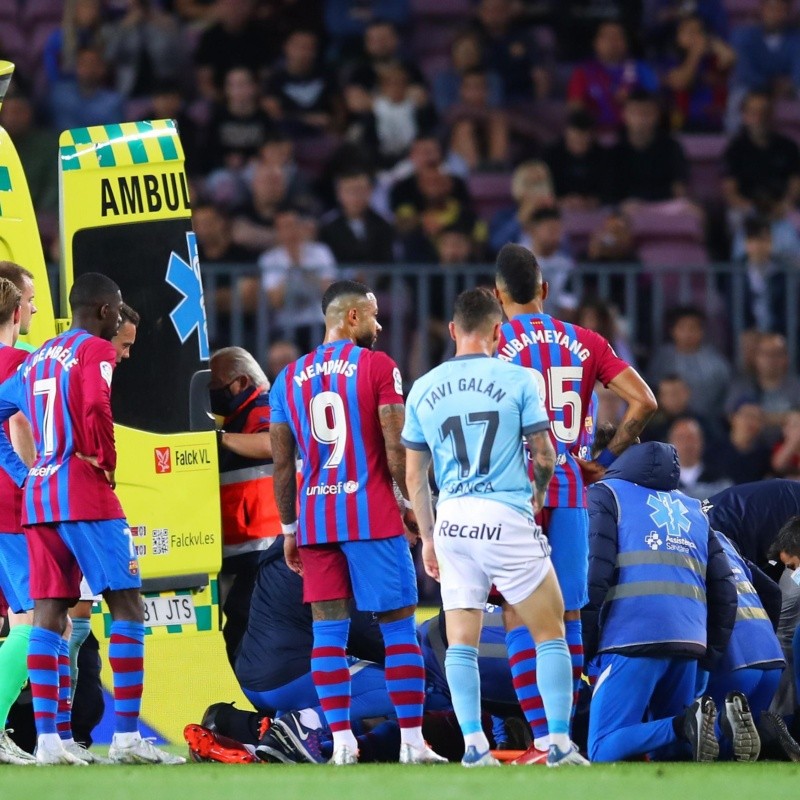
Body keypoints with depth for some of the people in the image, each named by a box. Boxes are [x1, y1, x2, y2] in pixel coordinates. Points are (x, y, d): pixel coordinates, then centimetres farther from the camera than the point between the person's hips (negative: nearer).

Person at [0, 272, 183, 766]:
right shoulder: (96, 351, -6)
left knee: (48, 614, 5)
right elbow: (96, 409, -22)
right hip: (85, 494, -7)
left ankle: (47, 739, 1)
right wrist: (107, 462, -9)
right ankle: (127, 737, -10)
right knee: (128, 607, -4)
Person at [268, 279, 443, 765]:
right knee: (398, 627, 1)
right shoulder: (378, 367, -3)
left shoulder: (289, 379, 11)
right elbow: (397, 447, -10)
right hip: (373, 516, -4)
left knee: (329, 629, 5)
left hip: (314, 520, 4)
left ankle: (342, 742, -1)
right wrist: (412, 505, 1)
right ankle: (413, 740, -1)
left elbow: (282, 464, 10)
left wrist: (290, 529, 16)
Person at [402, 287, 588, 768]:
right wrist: (538, 493, 22)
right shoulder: (518, 380, -3)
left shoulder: (424, 389, 8)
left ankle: (473, 745, 1)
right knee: (551, 632, 7)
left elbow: (415, 475, 11)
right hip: (507, 517, -3)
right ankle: (560, 742, 2)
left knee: (462, 641, 8)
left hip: (453, 519, 3)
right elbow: (544, 457, 1)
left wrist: (428, 537, 20)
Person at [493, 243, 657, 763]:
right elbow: (644, 402, 2)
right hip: (570, 494, 3)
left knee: (520, 618, -2)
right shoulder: (584, 343, 8)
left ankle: (543, 738, -11)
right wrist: (607, 459, 10)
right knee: (568, 617, 9)